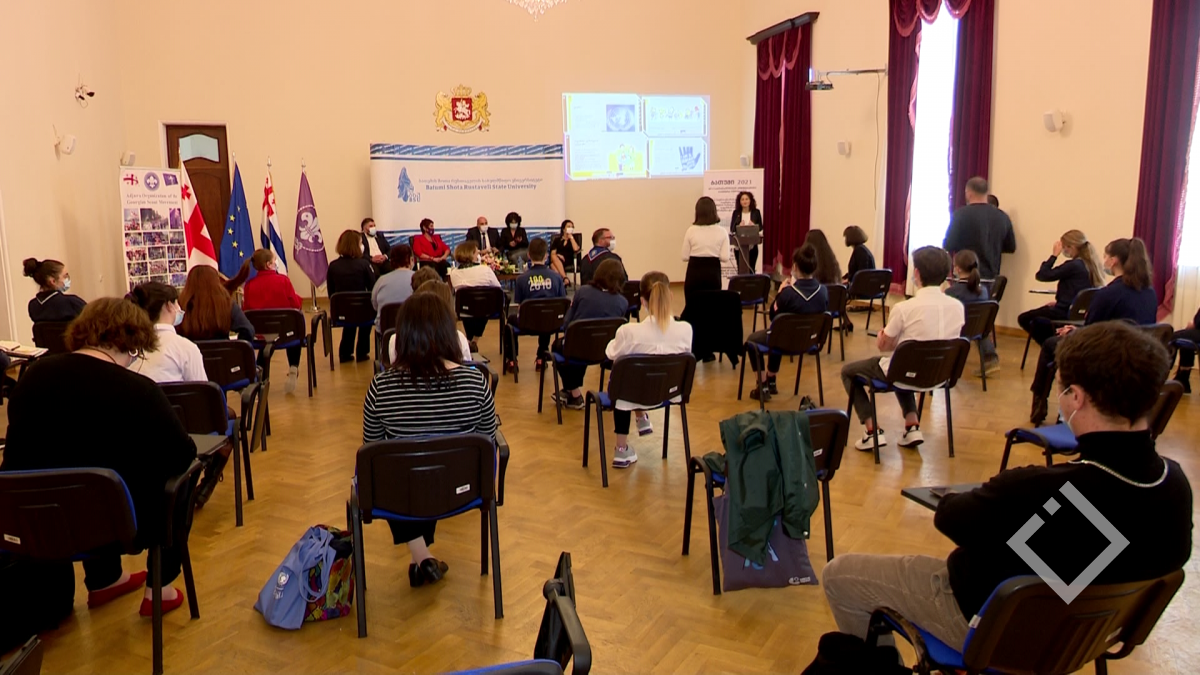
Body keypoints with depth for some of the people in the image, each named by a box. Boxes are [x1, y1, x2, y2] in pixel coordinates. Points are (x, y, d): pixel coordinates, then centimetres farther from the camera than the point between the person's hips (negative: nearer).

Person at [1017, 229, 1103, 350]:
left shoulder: (1072, 265, -18)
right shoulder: (1090, 264, 8)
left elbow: (1041, 275, -16)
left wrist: (1054, 255, -8)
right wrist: (1059, 302, 14)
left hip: (1067, 313, -9)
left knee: (1023, 319, 3)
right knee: (1036, 320, 29)